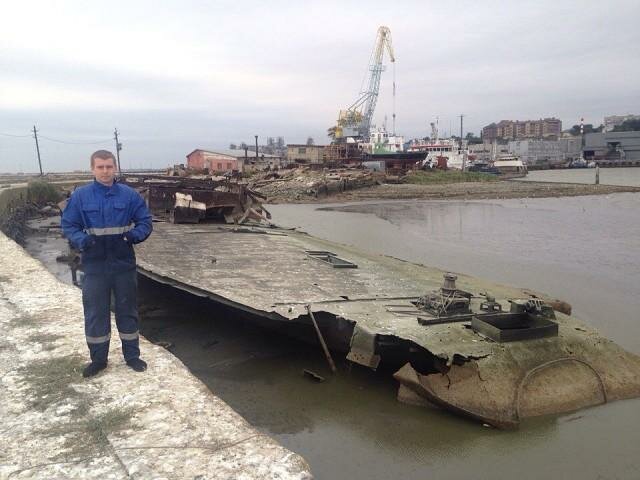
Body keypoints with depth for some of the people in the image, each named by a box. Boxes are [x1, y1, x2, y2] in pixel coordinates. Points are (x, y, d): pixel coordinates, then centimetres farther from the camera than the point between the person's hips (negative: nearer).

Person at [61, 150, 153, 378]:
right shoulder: (80, 196, -2)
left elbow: (145, 221, 2)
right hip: (94, 265, 0)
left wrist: (135, 234, -19)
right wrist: (81, 240, -18)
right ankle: (98, 359, 23)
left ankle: (132, 355, 26)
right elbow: (68, 225, 2)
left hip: (124, 263, 0)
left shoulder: (129, 194, -2)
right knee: (95, 312, 7)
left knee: (127, 310, 12)